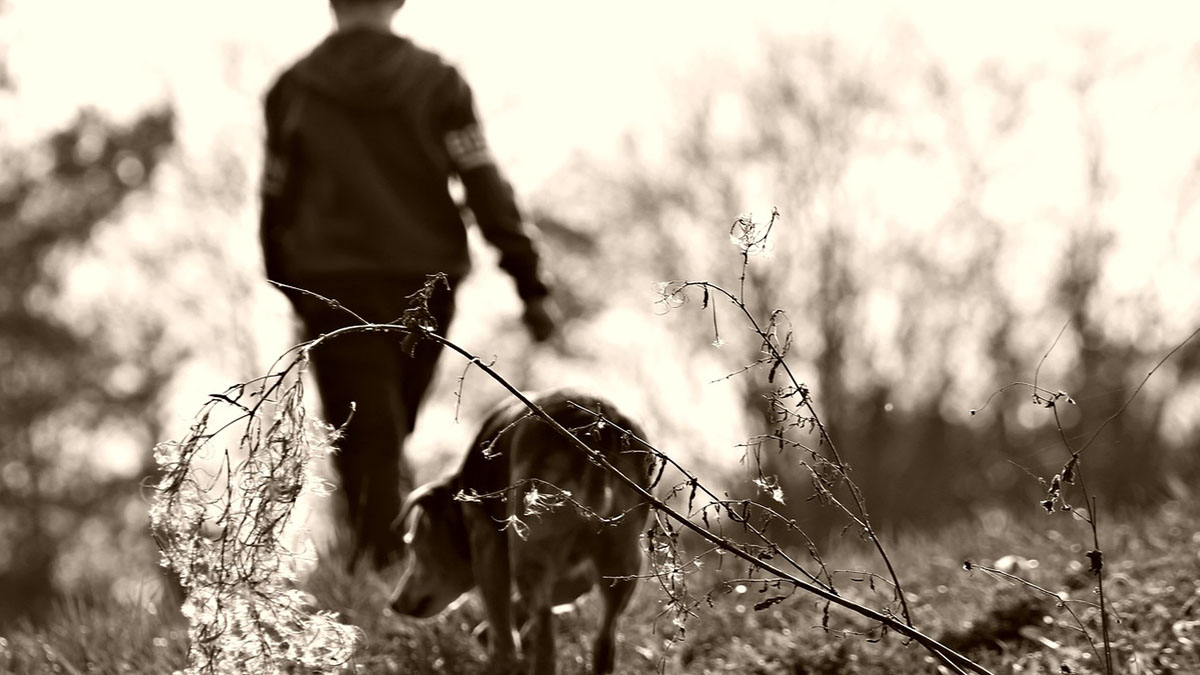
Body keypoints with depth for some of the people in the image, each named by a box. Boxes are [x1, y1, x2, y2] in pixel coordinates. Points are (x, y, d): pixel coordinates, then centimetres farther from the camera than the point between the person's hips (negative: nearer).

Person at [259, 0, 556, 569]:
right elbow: (486, 187, -4)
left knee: (364, 441, -2)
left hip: (336, 287, -1)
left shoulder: (293, 89, 4)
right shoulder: (436, 80, 2)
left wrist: (289, 287, 22)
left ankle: (381, 560, -18)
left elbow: (276, 202, 9)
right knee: (391, 431, 19)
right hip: (425, 280, 1)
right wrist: (531, 285, -4)